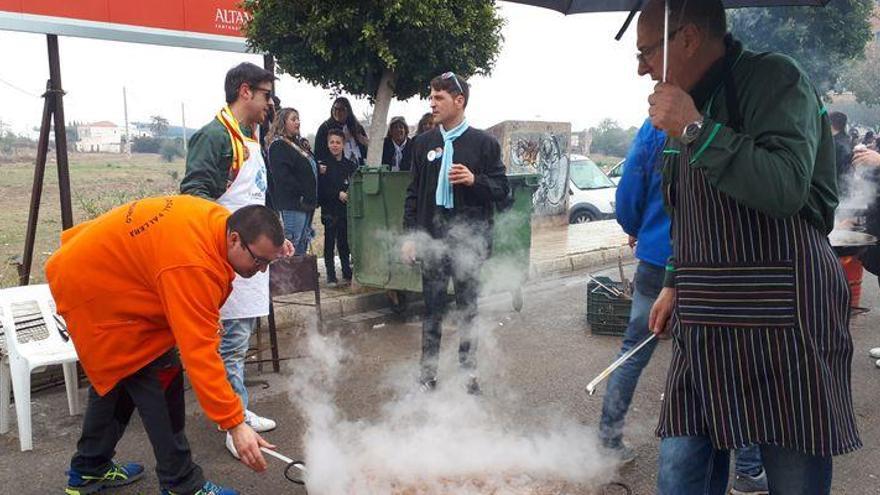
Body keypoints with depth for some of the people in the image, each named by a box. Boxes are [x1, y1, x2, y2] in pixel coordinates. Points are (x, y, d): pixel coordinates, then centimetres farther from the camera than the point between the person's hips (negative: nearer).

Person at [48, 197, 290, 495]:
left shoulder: (218, 218, -11)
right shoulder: (192, 266, -37)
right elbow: (200, 353, -39)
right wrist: (235, 424, -37)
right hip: (92, 292, -10)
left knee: (116, 376, 21)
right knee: (161, 380, -8)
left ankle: (88, 471, 38)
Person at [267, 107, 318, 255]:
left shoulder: (296, 143, 20)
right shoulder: (278, 146, -9)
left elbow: (308, 170, 24)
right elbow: (283, 176, -19)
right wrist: (302, 195, -20)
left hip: (307, 202, 9)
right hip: (293, 204, -9)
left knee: (303, 244, 13)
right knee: (293, 244, -7)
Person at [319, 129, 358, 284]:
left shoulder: (350, 165, 9)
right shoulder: (324, 165, -1)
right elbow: (321, 188, -9)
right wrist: (338, 194, -15)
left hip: (346, 209, 3)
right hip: (330, 209, -3)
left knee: (344, 241, 9)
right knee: (330, 241, 0)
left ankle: (347, 271, 18)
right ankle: (331, 274, 5)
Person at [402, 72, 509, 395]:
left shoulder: (483, 142, -1)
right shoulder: (424, 143, 8)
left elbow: (502, 189, -1)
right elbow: (414, 192, 10)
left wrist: (475, 180, -20)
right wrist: (409, 235, 4)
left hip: (468, 238, -2)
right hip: (433, 238, 2)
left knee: (468, 308, 9)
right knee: (432, 309, 9)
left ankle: (468, 371, 23)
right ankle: (428, 371, 21)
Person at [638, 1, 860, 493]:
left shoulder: (774, 78, -8)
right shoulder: (693, 105, 17)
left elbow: (786, 189, -25)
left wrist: (696, 131, -22)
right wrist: (676, 285, 22)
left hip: (781, 326, -7)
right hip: (704, 328, 7)